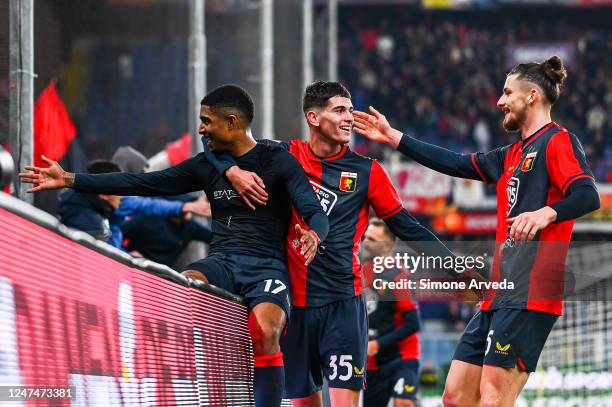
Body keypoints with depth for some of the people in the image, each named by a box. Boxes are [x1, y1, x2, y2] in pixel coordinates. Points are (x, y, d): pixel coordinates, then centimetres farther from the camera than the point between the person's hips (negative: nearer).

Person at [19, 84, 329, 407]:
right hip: (221, 263, 3)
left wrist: (312, 236, -32)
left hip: (266, 266, -3)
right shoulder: (206, 166, 16)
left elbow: (315, 213, -6)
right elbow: (143, 183, 16)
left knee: (265, 331, -34)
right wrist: (70, 180, 13)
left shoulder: (279, 162, 3)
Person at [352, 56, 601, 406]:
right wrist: (393, 138, 29)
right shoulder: (513, 155, 25)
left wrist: (546, 213, -35)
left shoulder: (558, 141, -4)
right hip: (500, 293, 10)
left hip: (529, 294, -10)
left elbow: (588, 196, -17)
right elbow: (456, 164, 28)